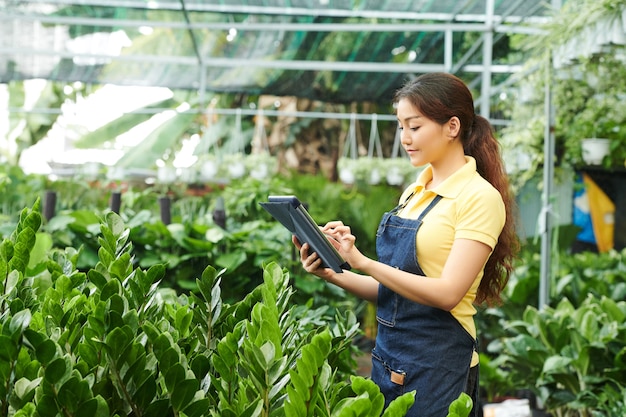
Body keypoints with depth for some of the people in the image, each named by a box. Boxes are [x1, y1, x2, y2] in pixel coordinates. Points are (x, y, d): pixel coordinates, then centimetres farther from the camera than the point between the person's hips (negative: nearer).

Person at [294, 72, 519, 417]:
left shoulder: (479, 197, -11)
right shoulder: (414, 192, 10)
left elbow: (447, 293, -21)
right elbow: (393, 289, 11)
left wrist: (363, 262, -27)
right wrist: (333, 274, -4)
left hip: (437, 363, -7)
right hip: (388, 357, 7)